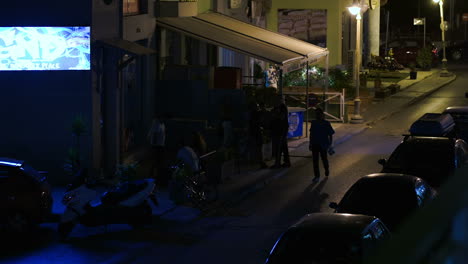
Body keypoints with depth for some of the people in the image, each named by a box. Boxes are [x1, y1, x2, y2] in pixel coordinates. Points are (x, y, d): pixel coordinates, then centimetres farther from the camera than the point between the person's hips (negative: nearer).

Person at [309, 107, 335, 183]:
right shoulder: (313, 123, 3)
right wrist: (310, 143, 12)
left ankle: (327, 169, 39)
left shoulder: (326, 124, -7)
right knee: (315, 160, -1)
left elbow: (330, 135, -3)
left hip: (323, 145, -3)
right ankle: (316, 176, 4)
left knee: (324, 159, 9)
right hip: (315, 145, 3)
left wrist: (330, 144, -8)